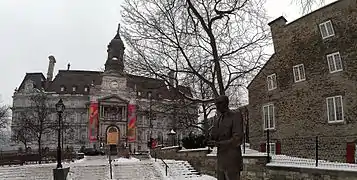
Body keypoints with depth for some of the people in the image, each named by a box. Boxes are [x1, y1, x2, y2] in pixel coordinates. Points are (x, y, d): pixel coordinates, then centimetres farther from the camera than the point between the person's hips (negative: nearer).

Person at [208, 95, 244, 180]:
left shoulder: (236, 116, -8)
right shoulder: (217, 121, 15)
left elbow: (237, 140, -17)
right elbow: (213, 140, 12)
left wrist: (219, 144, -18)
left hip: (232, 161, -7)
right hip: (221, 160, 8)